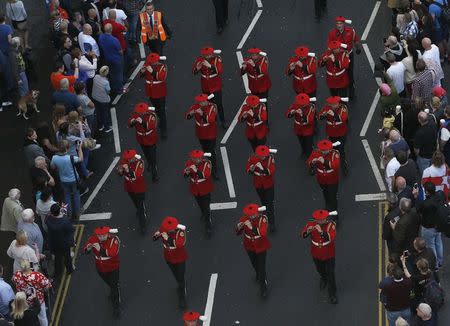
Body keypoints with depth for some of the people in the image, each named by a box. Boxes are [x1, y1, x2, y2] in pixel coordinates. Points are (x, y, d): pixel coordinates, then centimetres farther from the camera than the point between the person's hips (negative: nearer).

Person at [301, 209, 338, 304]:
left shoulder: (330, 225, -24)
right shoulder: (311, 224, -17)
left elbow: (331, 238, -38)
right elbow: (302, 235, -26)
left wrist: (321, 232, -52)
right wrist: (307, 231, -48)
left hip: (329, 255, -3)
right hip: (316, 255, 3)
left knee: (330, 274, 2)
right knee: (320, 270, 27)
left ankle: (332, 295, 20)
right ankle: (324, 279, 61)